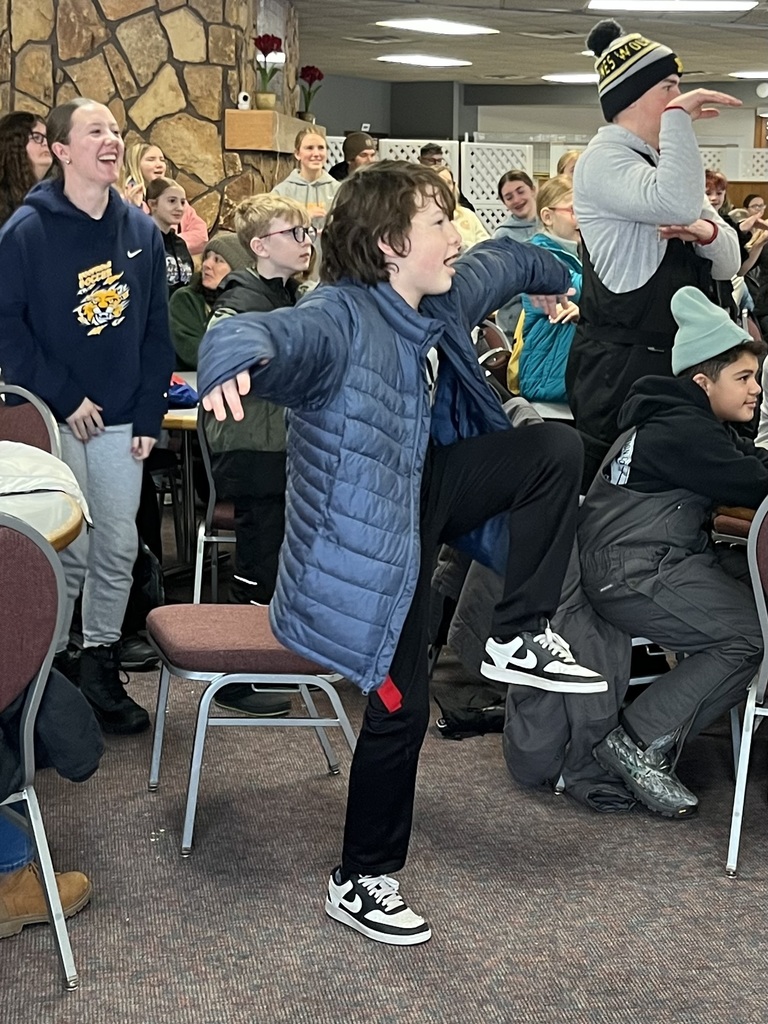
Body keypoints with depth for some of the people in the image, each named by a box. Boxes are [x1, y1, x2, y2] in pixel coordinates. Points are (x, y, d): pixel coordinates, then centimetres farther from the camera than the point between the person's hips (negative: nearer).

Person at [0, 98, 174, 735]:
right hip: (53, 420, -4)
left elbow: (157, 331, 7)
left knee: (118, 550, 8)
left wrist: (149, 416, 1)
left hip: (122, 421, 4)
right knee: (66, 552, -2)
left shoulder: (141, 231, 5)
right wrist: (62, 399, -15)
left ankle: (102, 668, 22)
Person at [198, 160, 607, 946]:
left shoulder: (443, 302, -1)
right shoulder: (339, 317, -26)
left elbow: (497, 261, 23)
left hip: (422, 495, 8)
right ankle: (358, 882, 16)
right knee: (402, 707, -5)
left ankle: (520, 639, 5)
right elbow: (278, 335, -49)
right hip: (367, 539, -8)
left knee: (555, 447, 0)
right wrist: (237, 358, -74)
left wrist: (550, 275, 44)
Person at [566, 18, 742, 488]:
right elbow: (678, 204, -30)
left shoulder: (662, 162, 15)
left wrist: (708, 232, -10)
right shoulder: (604, 159, -9)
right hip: (621, 367, -8)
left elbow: (727, 263, 12)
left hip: (676, 360, 8)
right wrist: (679, 115, -18)